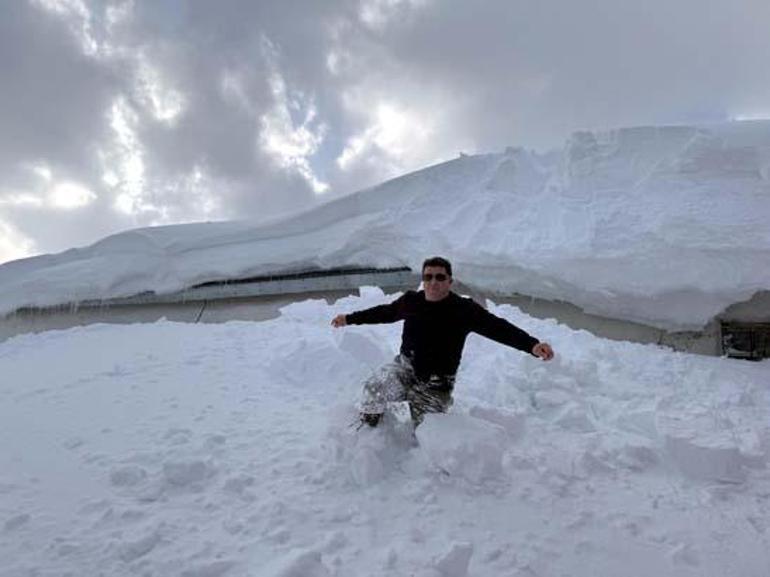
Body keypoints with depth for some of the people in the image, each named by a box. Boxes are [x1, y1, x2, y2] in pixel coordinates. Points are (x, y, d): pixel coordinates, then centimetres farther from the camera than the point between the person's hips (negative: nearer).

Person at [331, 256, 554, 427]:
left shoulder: (464, 309, -16)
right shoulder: (411, 301, -4)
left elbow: (498, 328, -26)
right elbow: (385, 312, 14)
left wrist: (532, 345, -43)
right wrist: (350, 318, 22)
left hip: (434, 386, -2)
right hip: (404, 368, 2)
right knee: (375, 389, -26)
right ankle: (366, 427, 7)